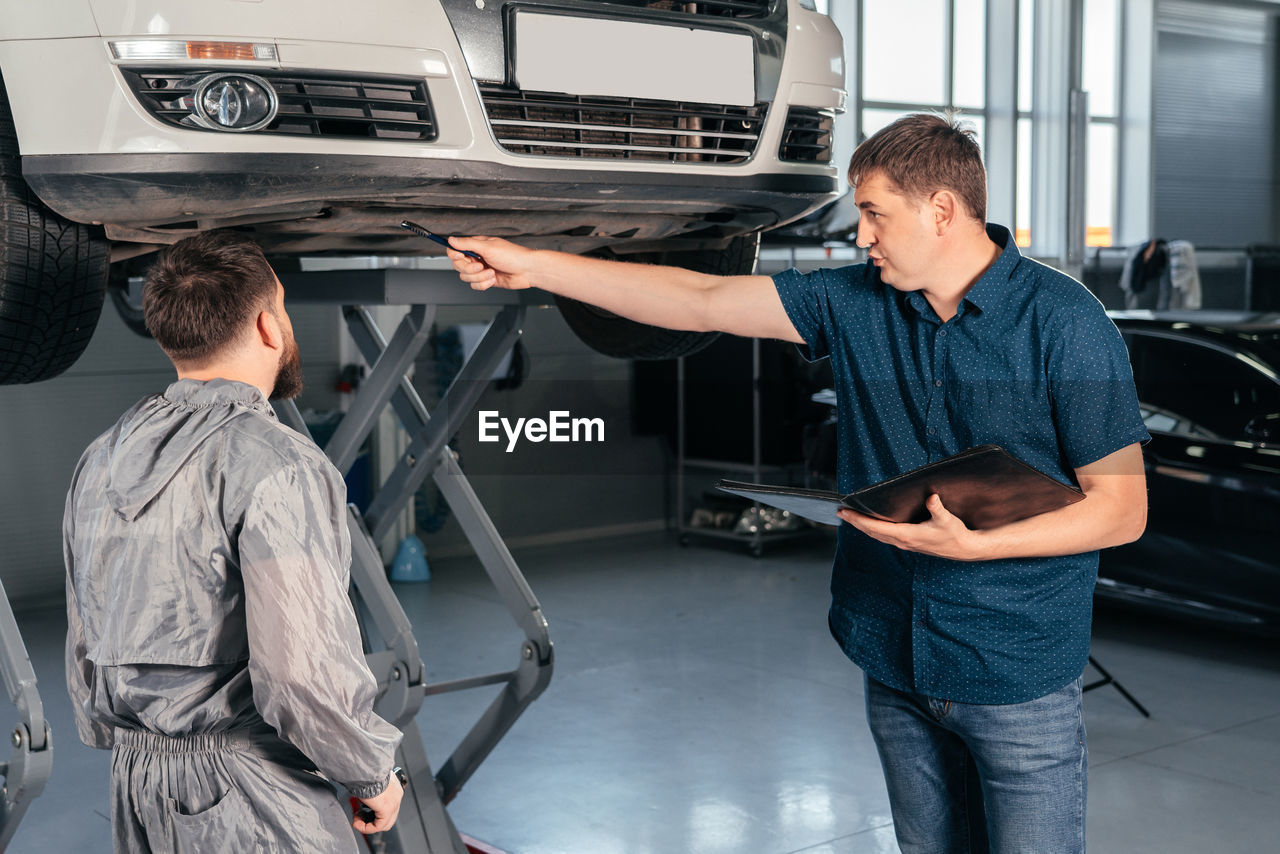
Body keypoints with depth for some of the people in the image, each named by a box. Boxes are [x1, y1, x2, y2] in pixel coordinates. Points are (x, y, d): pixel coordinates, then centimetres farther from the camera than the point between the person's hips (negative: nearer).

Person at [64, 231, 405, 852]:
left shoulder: (102, 458, 9)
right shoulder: (276, 466, -17)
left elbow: (84, 648, 17)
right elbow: (302, 671, -23)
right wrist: (374, 774, -7)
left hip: (135, 786, 8)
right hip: (252, 801, -8)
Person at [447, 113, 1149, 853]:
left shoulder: (1064, 322, -12)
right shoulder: (855, 302, 2)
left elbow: (1122, 509, -12)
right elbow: (700, 301, 4)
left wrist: (971, 545, -24)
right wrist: (533, 266, 1)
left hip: (1020, 680, -5)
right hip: (895, 663, 5)